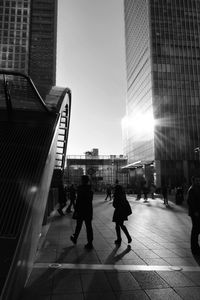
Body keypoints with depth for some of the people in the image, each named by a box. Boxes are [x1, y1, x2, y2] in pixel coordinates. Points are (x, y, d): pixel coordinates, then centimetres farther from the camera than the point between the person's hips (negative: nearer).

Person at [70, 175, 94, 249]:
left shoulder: (81, 188, -15)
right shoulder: (90, 189, 3)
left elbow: (78, 201, -18)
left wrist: (76, 211, -12)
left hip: (81, 210, -4)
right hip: (89, 210, 5)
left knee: (78, 225, 13)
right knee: (89, 227, 7)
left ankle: (75, 238, 33)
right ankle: (90, 243, 9)